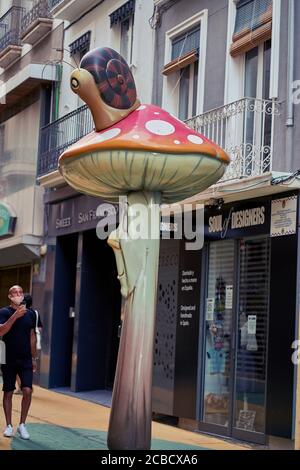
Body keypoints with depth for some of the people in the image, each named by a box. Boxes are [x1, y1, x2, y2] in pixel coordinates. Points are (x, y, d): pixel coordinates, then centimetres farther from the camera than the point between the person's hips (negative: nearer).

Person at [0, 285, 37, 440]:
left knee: (27, 391, -8)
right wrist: (15, 315, -31)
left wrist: (34, 358, 13)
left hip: (26, 359, 3)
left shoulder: (30, 314, 7)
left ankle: (22, 425, 5)